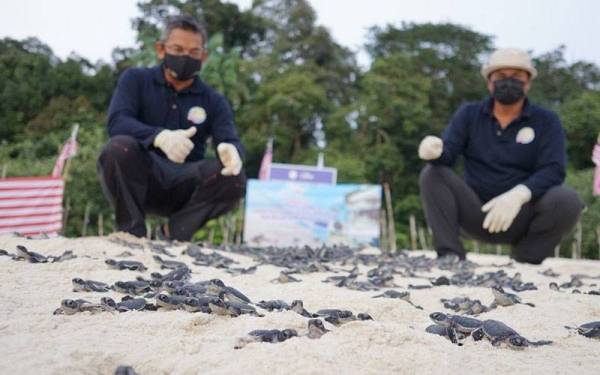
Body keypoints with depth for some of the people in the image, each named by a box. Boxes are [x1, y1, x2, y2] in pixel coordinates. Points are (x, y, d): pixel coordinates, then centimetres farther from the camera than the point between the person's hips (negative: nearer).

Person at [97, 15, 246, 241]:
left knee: (233, 177, -24)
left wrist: (231, 151, -34)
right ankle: (132, 235, -18)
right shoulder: (135, 79, 4)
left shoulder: (213, 101, 10)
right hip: (137, 180, -1)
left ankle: (176, 234, -11)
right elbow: (116, 122, -15)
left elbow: (230, 141, -5)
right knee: (119, 146, -31)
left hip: (183, 188, 2)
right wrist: (160, 137, -37)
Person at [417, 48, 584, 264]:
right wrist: (435, 151, -34)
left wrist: (518, 195, -33)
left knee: (567, 200, -28)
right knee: (432, 174, -17)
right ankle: (450, 256, -22)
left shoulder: (546, 121, 1)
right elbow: (447, 153, -7)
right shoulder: (468, 114, 6)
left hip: (522, 217, -1)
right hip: (476, 213, 1)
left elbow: (553, 170, -13)